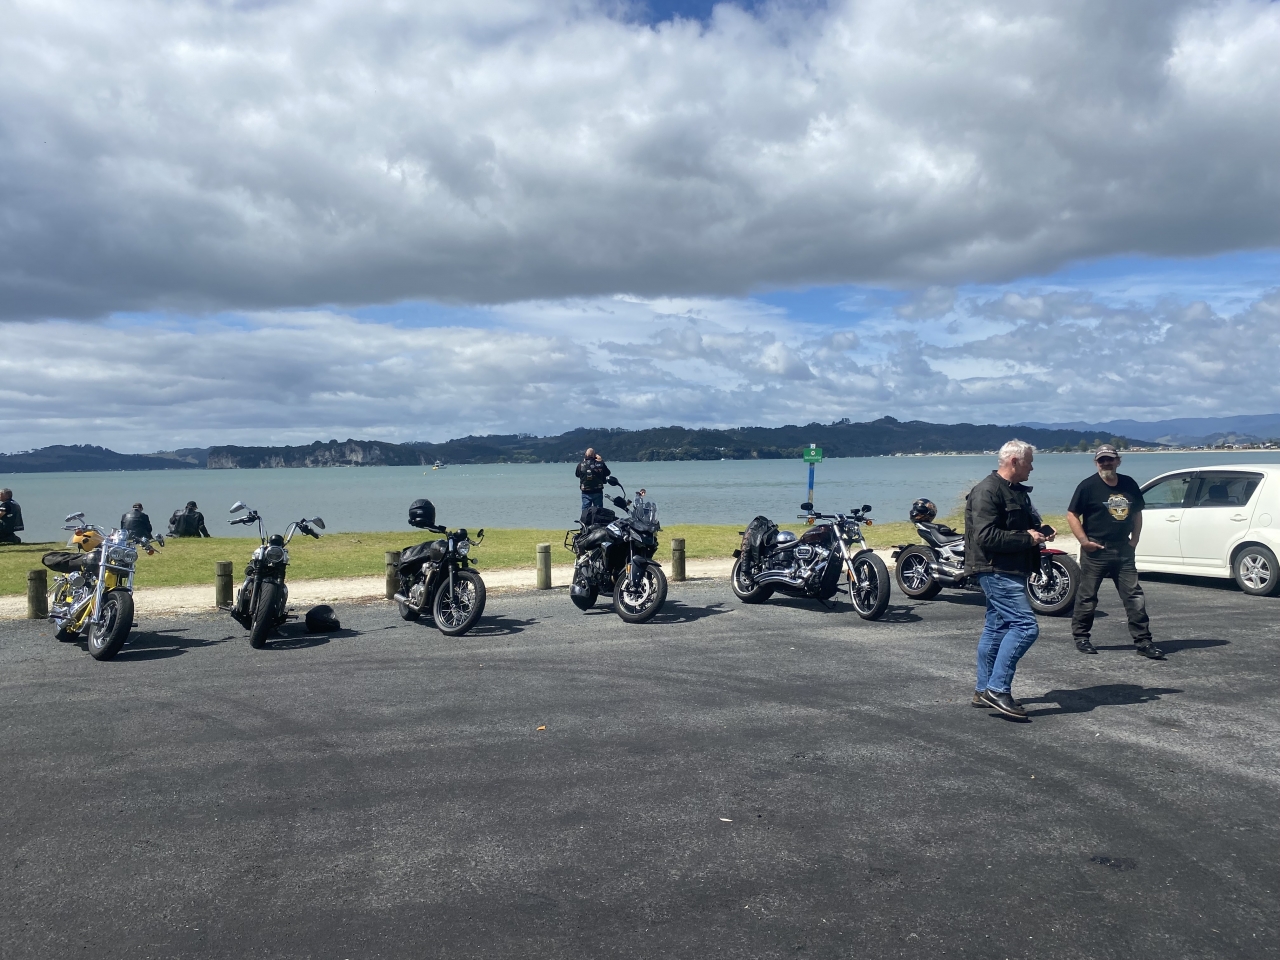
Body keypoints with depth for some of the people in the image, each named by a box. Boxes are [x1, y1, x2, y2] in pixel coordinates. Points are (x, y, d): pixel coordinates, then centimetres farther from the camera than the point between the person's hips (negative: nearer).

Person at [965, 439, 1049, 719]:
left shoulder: (1018, 491, 18)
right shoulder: (987, 491, -15)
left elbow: (1027, 524, 32)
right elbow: (986, 536, -24)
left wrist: (1040, 531, 10)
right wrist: (1027, 538, -17)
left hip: (1011, 571, 11)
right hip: (997, 570, -11)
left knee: (996, 628, 12)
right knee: (1025, 625, -15)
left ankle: (984, 690, 19)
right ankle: (997, 689, -11)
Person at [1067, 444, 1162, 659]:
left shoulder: (1129, 484, 9)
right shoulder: (1088, 486, -6)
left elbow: (1137, 513, 19)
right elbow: (1072, 515, -7)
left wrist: (1134, 539, 8)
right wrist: (1084, 541, -13)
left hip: (1123, 551, 4)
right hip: (1096, 551, -4)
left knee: (1135, 596, 2)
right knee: (1087, 597, 3)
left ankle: (1143, 641, 7)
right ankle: (1081, 637, 16)